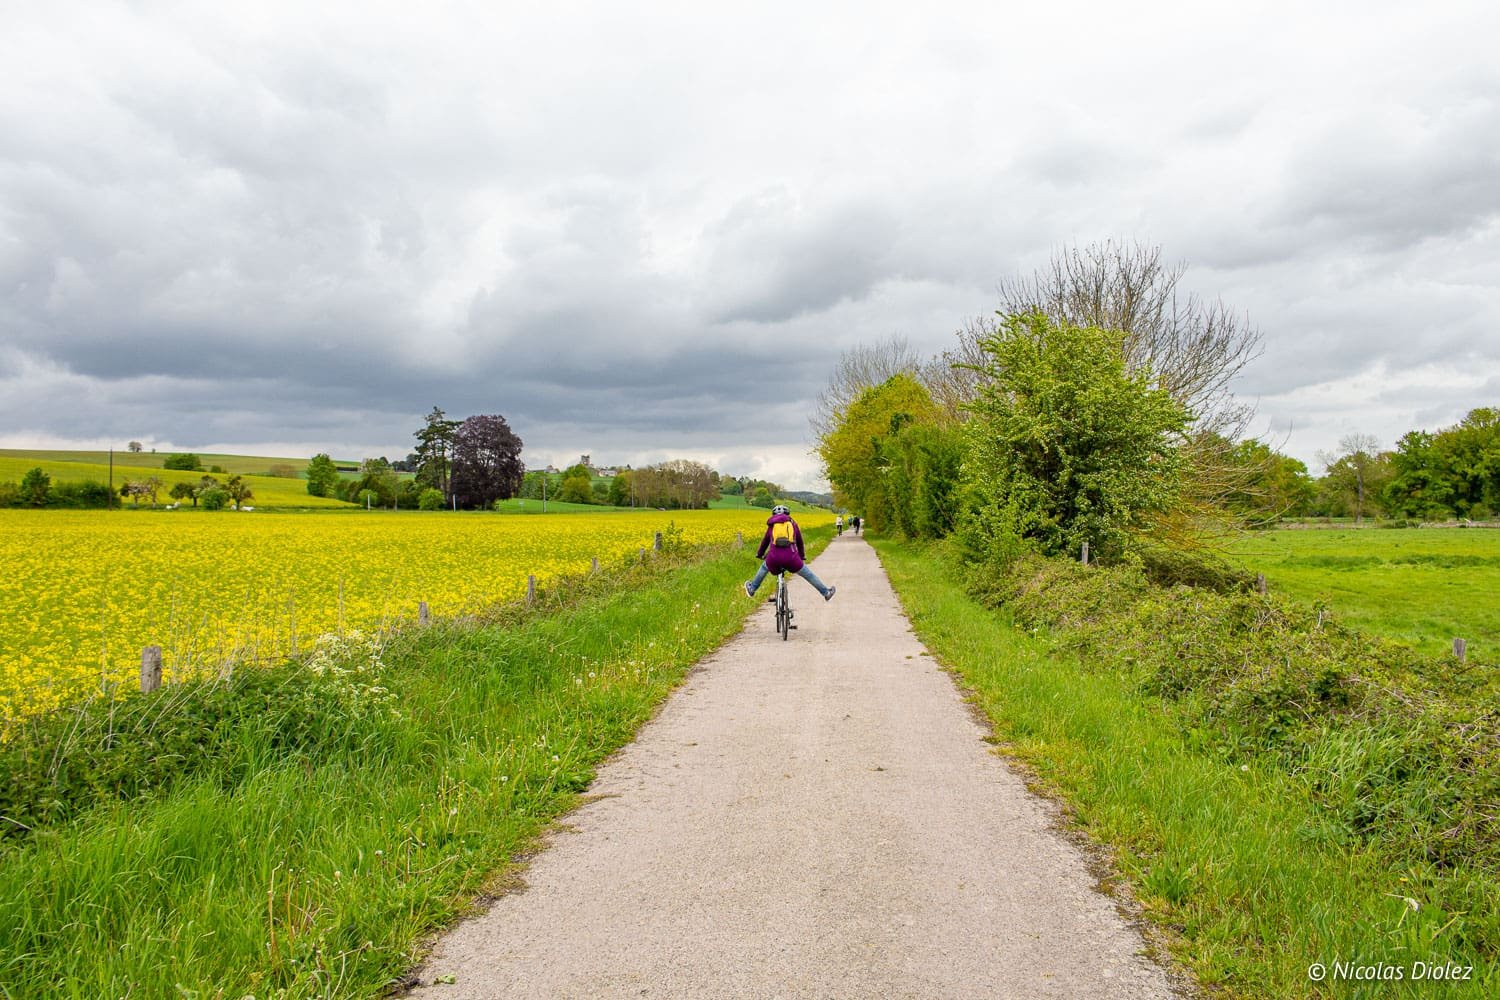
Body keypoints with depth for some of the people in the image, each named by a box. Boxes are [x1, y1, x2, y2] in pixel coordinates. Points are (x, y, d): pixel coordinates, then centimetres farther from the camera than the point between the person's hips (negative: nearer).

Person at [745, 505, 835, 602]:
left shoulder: (772, 525, 23)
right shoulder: (793, 523, 21)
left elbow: (765, 542, 32)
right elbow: (799, 542, 29)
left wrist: (759, 555, 48)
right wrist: (802, 556, 44)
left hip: (774, 557, 1)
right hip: (791, 557, -1)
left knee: (764, 567, 34)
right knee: (808, 574, 19)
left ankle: (752, 588, 45)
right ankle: (825, 592, 24)